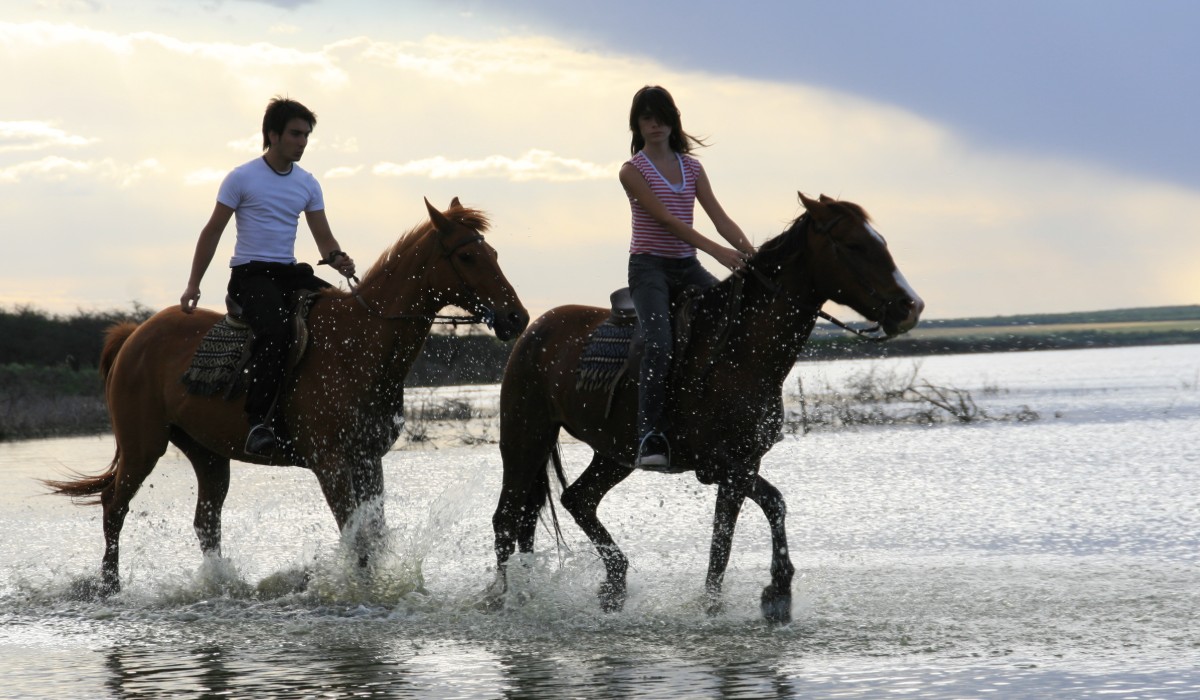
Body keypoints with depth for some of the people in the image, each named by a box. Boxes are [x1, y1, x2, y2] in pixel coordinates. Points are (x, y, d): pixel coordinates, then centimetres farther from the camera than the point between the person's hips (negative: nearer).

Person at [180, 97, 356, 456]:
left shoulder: (308, 184, 12)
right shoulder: (242, 178, -2)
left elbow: (324, 238, 13)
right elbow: (212, 232, 2)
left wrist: (338, 259, -11)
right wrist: (193, 285, -1)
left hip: (290, 273, 6)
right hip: (250, 274, -6)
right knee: (274, 330, -35)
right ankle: (258, 423, -38)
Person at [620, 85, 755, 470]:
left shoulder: (692, 168, 14)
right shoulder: (633, 171, -2)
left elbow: (719, 218, 6)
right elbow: (665, 219, -14)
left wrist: (751, 254, -12)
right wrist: (716, 251, -25)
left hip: (687, 267, 5)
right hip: (649, 266, -5)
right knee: (659, 344, -27)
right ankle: (651, 435, -32)